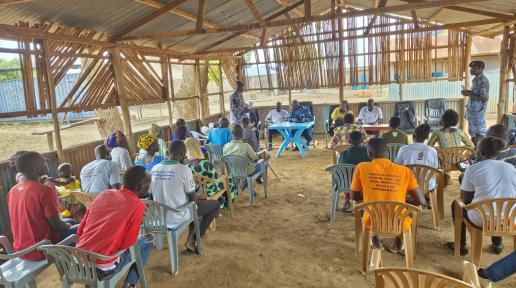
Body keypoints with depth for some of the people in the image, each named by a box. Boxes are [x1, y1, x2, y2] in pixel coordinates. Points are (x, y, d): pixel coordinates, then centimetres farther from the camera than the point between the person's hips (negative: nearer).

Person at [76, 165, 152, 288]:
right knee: (147, 240, 16)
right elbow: (127, 244, -9)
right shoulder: (138, 205, -11)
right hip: (103, 268, -6)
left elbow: (80, 231, 8)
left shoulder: (104, 194, 5)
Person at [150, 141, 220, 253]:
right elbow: (193, 198, -12)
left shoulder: (154, 169, -3)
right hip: (179, 216, -7)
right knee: (215, 204, 12)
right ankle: (192, 239, 9)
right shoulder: (184, 169, -19)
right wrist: (198, 197, 13)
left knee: (196, 202, 31)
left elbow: (151, 194, 8)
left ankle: (191, 237, 28)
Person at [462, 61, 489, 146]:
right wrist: (468, 92, 4)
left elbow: (485, 98, -24)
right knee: (472, 133, 17)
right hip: (472, 110, 9)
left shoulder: (482, 81, -19)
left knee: (480, 133, 1)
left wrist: (469, 94, -21)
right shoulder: (476, 79, 10)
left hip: (478, 111, -9)